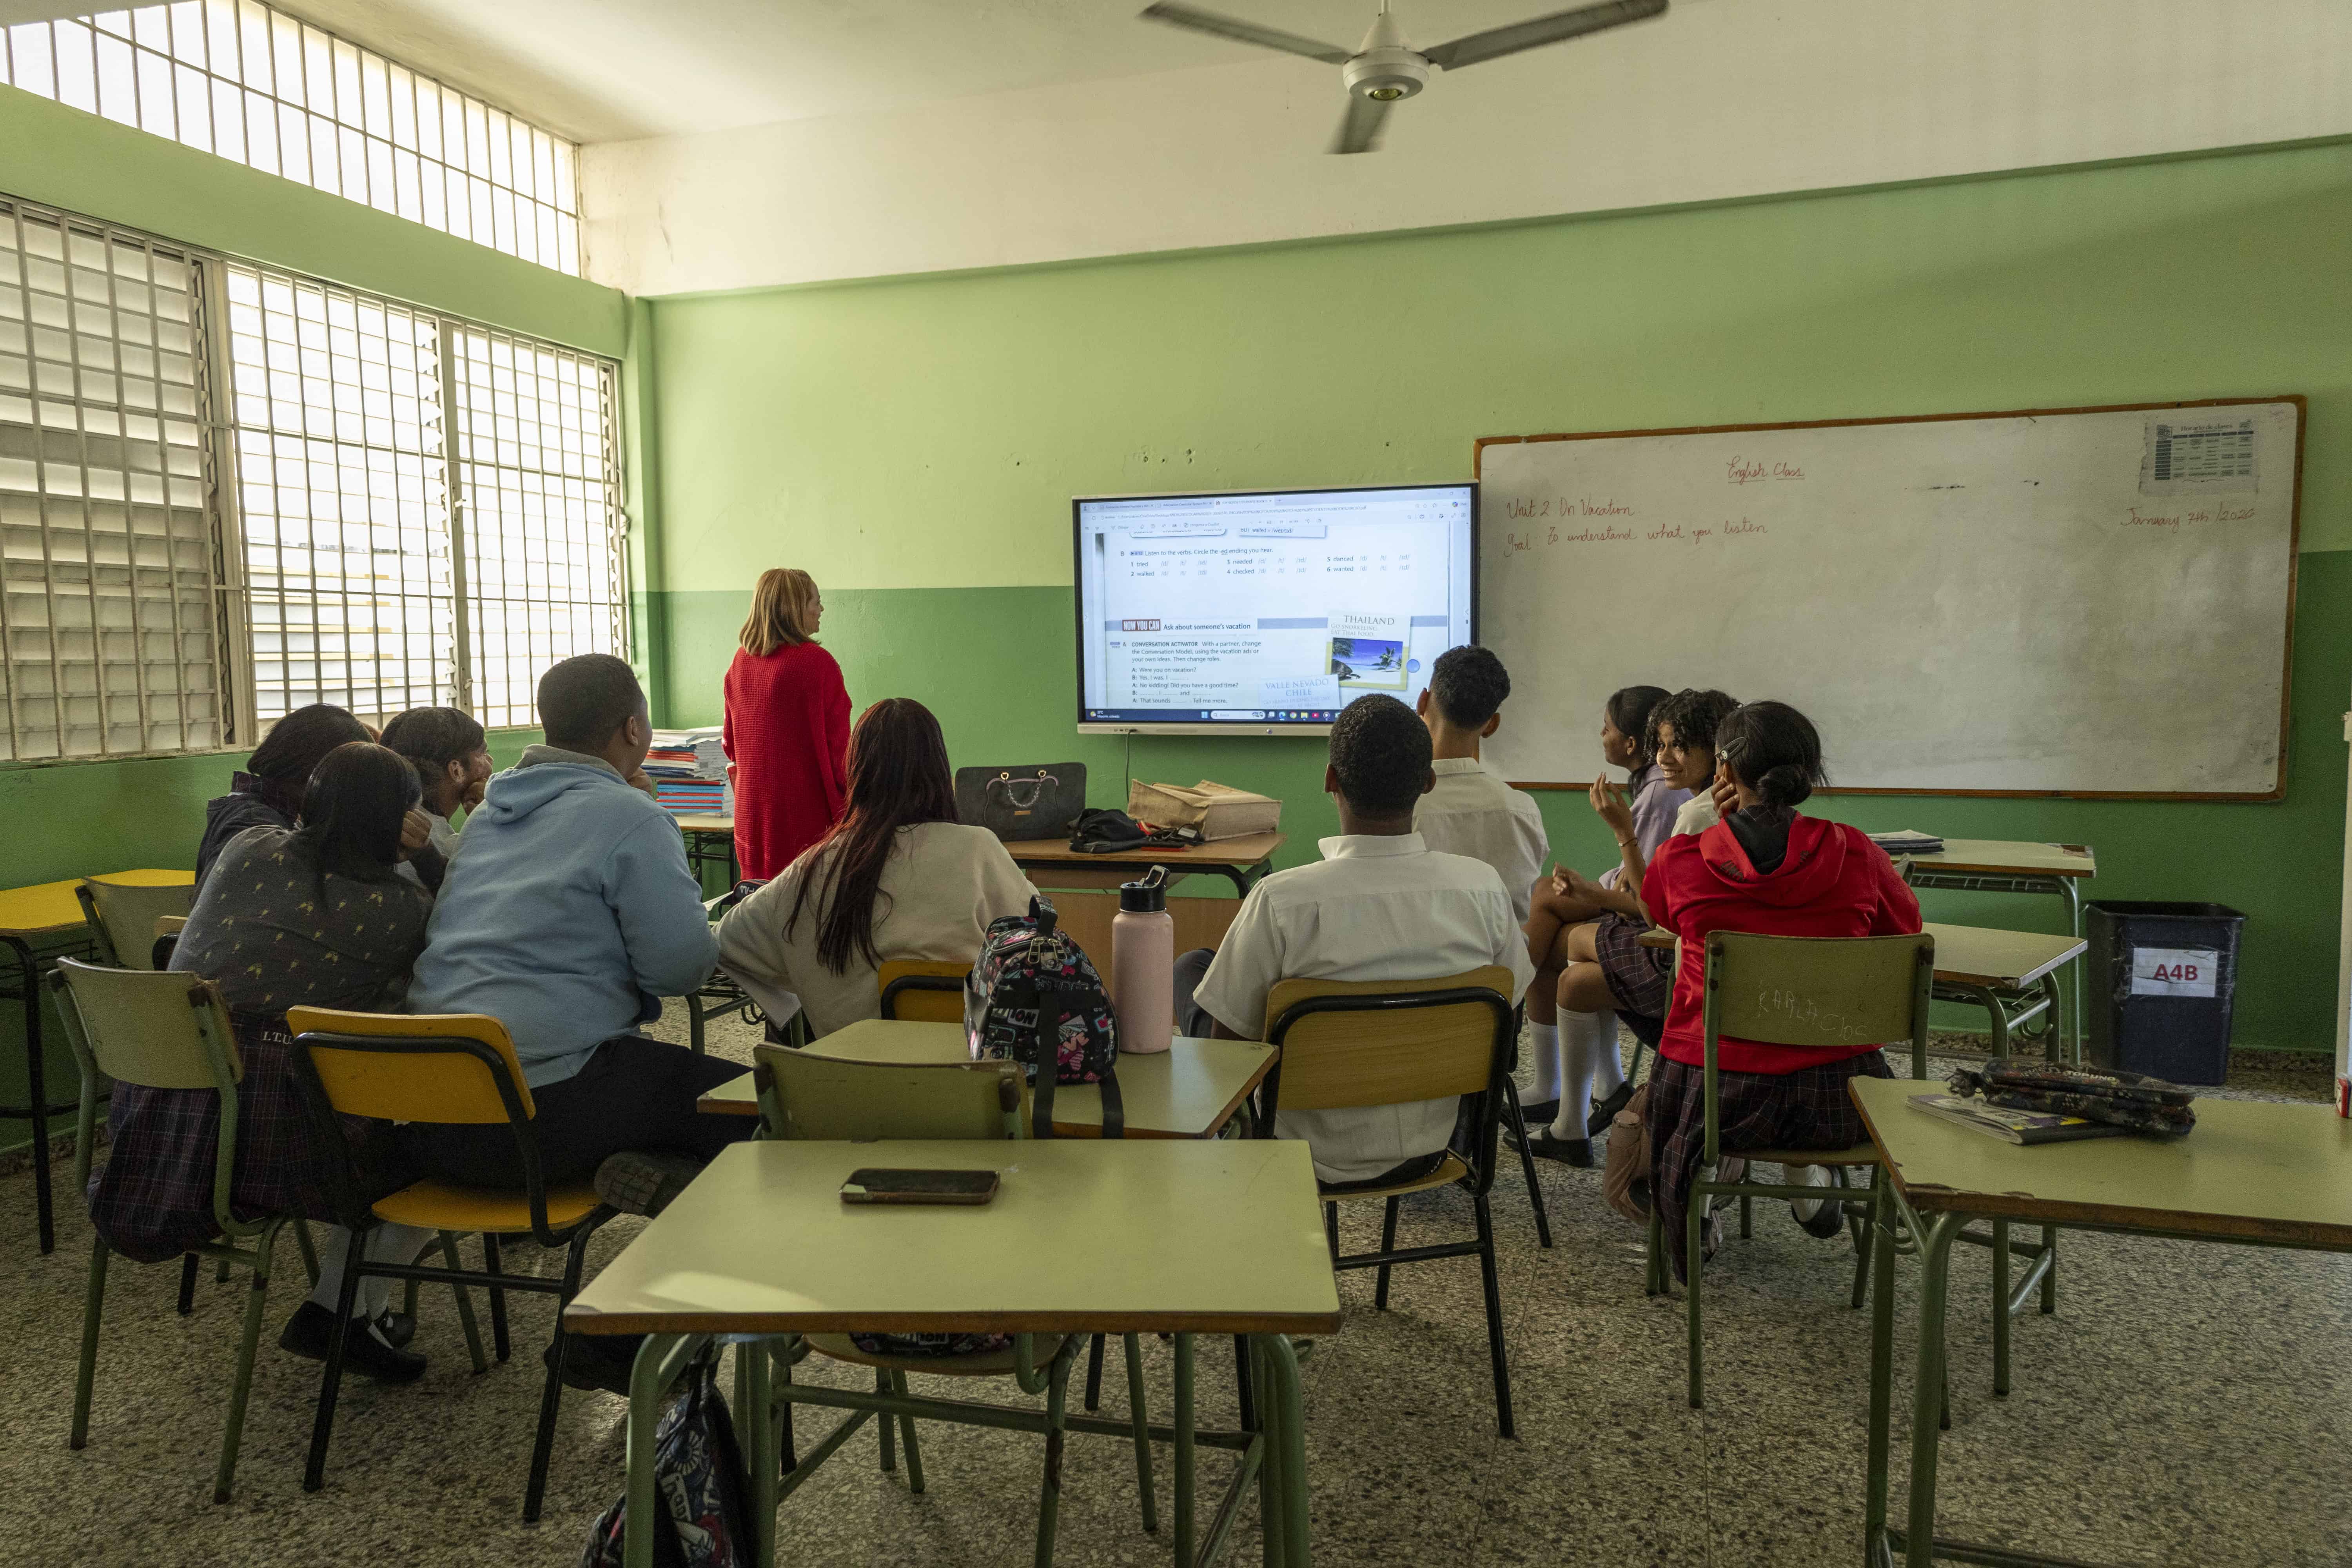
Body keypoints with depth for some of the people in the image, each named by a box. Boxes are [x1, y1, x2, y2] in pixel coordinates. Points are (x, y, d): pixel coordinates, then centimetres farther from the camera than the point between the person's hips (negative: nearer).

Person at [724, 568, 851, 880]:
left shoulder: (741, 661, 6)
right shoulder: (816, 662, -14)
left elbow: (731, 742, 16)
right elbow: (838, 743, -12)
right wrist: (851, 803, -2)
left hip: (753, 808, 7)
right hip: (807, 806, -7)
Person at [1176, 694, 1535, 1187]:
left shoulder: (1281, 900, -28)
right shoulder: (1484, 887, -17)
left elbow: (1229, 1036, -14)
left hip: (1316, 1160, -4)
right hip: (1431, 1149, 4)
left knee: (1190, 967, 18)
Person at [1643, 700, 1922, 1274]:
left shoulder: (1681, 859, -11)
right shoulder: (1854, 852, -8)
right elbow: (1907, 924, 12)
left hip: (1715, 1091, 0)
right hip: (1832, 1095, 1)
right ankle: (1807, 1172, 24)